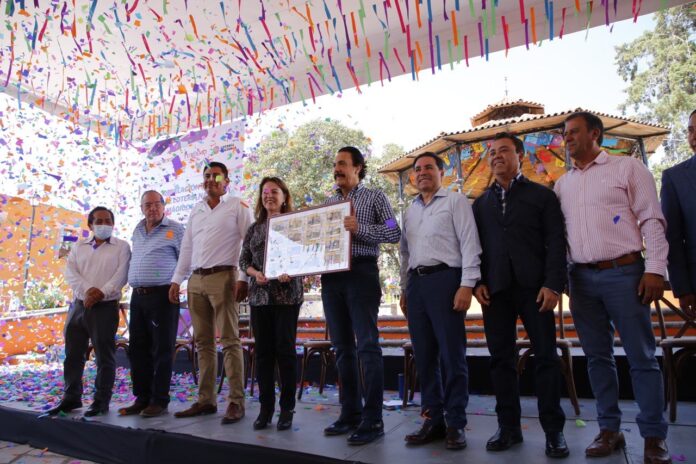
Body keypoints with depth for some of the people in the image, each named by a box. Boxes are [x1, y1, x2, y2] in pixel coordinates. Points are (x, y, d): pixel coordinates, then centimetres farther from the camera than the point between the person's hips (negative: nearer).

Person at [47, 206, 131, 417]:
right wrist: (87, 289, -14)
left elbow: (122, 274, -7)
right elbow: (70, 272, 2)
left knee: (104, 356, 0)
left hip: (105, 307, -4)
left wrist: (102, 292, -19)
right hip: (78, 305, 5)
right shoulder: (79, 247, 15)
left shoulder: (121, 247, 4)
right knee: (73, 354, 12)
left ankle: (101, 401, 9)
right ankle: (71, 398, 26)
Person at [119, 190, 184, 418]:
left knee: (162, 349, -1)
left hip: (162, 295, -7)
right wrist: (134, 285, 16)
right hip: (137, 296, 7)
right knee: (137, 349, 10)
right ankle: (142, 398, 21)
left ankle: (159, 400, 9)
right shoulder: (137, 231, 17)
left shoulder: (175, 229, -3)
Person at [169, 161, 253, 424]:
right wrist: (177, 280, 14)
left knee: (229, 341, -6)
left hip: (223, 277, -6)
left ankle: (236, 402, -2)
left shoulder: (237, 206, 2)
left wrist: (243, 278, -15)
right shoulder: (196, 210, 20)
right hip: (196, 280, 6)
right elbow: (186, 248, 20)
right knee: (203, 343, 9)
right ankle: (206, 400, 17)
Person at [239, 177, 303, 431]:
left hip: (287, 293, -3)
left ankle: (287, 408, 11)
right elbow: (243, 260, 10)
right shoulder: (255, 228, 14)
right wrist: (255, 273, -9)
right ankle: (266, 407, 17)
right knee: (263, 350, 6)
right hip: (259, 294, 4)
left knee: (285, 349, -2)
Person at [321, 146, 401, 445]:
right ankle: (350, 414, 20)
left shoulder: (375, 197, 5)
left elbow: (394, 233, -5)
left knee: (367, 347, -5)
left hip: (361, 273, -5)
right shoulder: (328, 202, 20)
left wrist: (359, 228, -17)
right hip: (331, 276, 6)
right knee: (342, 348, 10)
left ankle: (373, 420, 3)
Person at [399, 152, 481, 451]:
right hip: (416, 282, 6)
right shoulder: (410, 211, 20)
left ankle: (455, 423, 11)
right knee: (424, 355, 8)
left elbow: (469, 243, -5)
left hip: (444, 278, -5)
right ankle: (433, 418, 19)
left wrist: (467, 284, -15)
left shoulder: (456, 201, 3)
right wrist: (404, 289, 16)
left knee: (451, 354, -2)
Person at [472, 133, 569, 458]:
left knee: (546, 357, 1)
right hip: (495, 290, 3)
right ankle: (508, 426, 15)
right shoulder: (480, 203, 17)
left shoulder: (542, 196, 8)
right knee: (501, 358, 5)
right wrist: (478, 282, -1)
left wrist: (553, 285, -11)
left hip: (533, 287, -2)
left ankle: (553, 430, 13)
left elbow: (556, 243, 0)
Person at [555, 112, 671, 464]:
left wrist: (655, 269, -10)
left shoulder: (627, 167, 3)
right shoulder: (562, 184, 14)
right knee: (597, 356, 9)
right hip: (582, 278, 4)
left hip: (623, 273, -4)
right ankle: (609, 429, 20)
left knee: (641, 356, 2)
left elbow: (652, 220, -3)